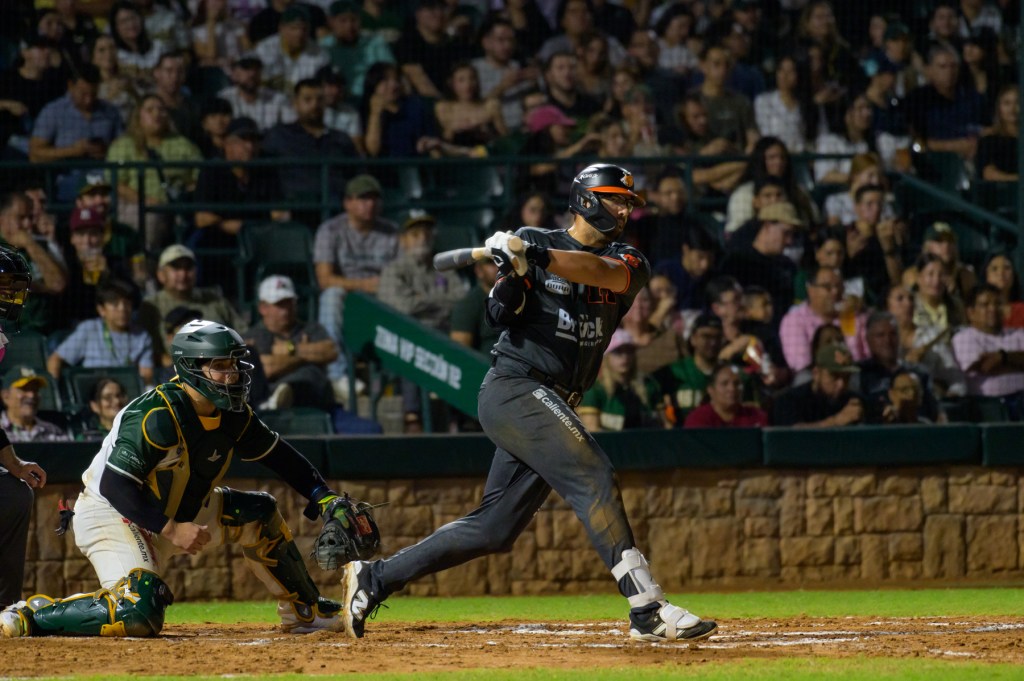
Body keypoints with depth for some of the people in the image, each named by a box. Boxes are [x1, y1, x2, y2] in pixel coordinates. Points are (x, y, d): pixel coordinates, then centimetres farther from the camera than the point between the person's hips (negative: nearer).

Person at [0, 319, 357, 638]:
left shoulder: (233, 415, -3)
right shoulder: (157, 416, -28)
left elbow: (278, 455, 11)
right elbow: (113, 485, -30)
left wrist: (324, 496, 0)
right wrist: (172, 530, -33)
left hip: (176, 513, 9)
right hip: (111, 514, -9)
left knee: (260, 514, 6)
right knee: (140, 615, -31)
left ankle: (304, 612, 21)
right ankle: (33, 615, -18)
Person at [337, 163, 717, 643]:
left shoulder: (628, 261, 10)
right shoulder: (533, 243, 3)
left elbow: (605, 272, -14)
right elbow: (503, 315, -4)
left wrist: (535, 256, -28)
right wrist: (511, 274, -25)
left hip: (549, 406, 6)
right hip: (516, 387, -6)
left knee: (494, 529, 6)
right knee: (592, 477, -21)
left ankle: (373, 579, 17)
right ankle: (648, 611, -27)